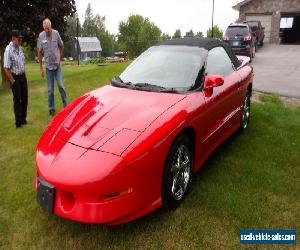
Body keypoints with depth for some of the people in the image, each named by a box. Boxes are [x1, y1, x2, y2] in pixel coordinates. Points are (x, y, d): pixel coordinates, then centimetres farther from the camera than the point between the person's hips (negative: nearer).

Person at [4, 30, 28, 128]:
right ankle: (18, 122, 9)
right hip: (15, 77, -7)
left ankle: (23, 119, 25)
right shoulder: (8, 50, -19)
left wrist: (23, 74, 11)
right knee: (17, 100, -1)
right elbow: (6, 69, -19)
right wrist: (13, 81, -15)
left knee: (24, 98, 11)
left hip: (23, 76, 7)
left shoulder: (20, 48, 3)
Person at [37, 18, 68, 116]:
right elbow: (39, 52, 0)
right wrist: (41, 68, 0)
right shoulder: (41, 36, -8)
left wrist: (60, 58, 9)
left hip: (57, 65, 0)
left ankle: (66, 104, 14)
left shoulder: (56, 33, -7)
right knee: (50, 90, 5)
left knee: (61, 85, -2)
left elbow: (61, 46, 9)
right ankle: (51, 109, 15)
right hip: (48, 66, 0)